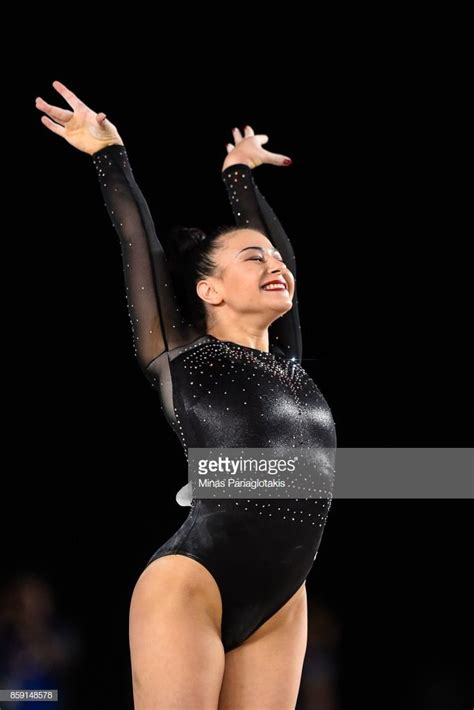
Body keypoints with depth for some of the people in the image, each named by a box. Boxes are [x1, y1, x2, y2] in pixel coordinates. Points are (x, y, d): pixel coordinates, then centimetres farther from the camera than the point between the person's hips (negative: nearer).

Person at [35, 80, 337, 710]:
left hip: (279, 606, 6)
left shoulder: (286, 361, 17)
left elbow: (281, 247, 28)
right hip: (192, 586, -6)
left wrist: (238, 173, 39)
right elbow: (141, 244, 6)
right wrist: (109, 153, 14)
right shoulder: (182, 358, 2)